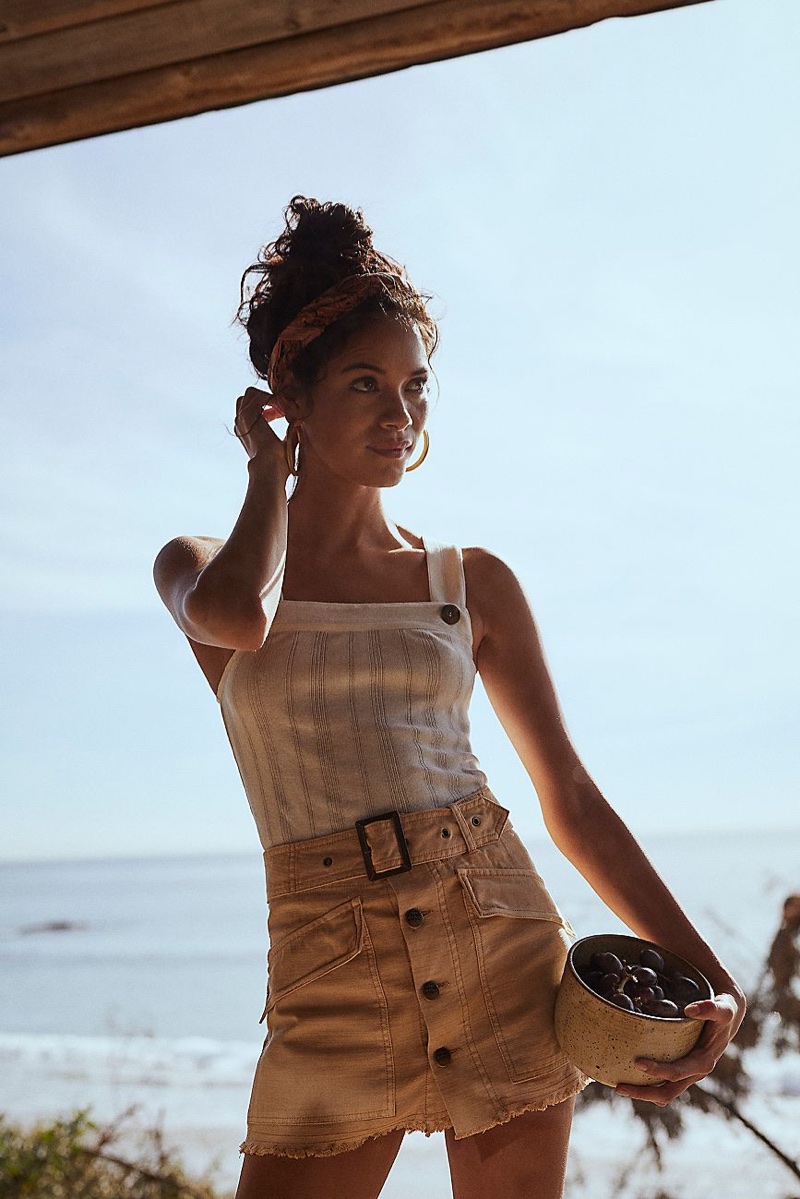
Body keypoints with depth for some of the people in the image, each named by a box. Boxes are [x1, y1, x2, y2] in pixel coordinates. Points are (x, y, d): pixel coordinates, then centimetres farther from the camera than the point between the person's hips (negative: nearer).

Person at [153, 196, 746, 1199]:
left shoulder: (473, 582, 9)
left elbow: (569, 796, 8)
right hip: (332, 974, -1)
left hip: (503, 945, 1)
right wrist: (269, 470, 1)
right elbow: (237, 617, -19)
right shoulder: (202, 569, 7)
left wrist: (706, 975, 0)